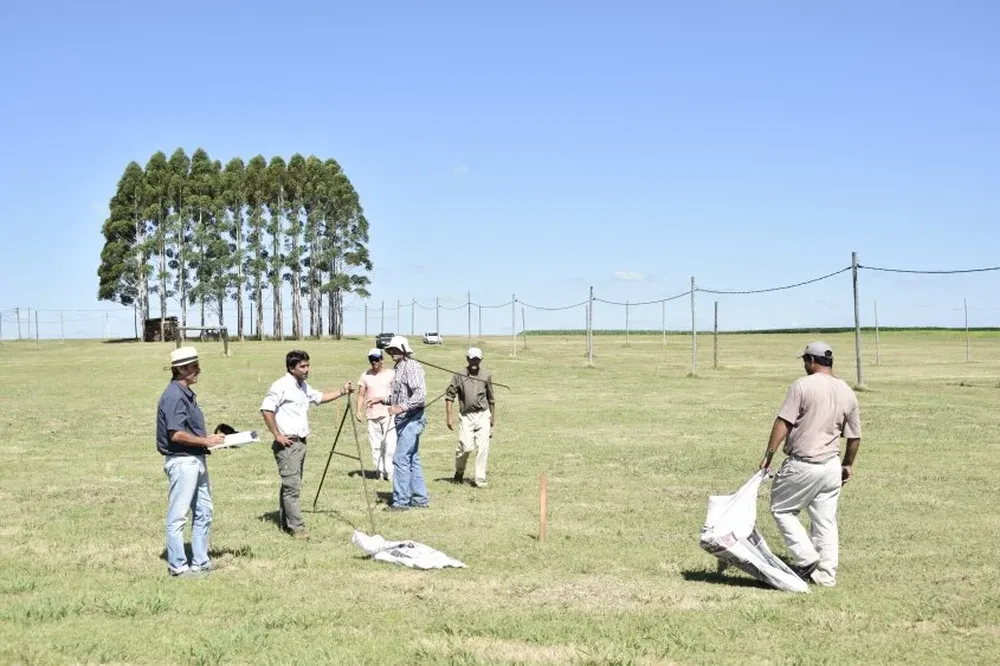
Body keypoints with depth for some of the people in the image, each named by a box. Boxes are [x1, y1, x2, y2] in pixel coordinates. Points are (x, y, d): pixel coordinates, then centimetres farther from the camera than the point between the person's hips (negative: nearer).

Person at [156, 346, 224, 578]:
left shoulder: (187, 394, 14)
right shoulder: (174, 396, -17)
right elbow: (176, 434, -24)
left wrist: (209, 439, 8)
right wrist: (206, 441, -16)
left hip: (197, 460, 11)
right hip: (182, 461, -11)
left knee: (203, 513, 15)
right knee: (177, 516, -1)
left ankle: (200, 562, 24)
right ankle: (178, 566, 5)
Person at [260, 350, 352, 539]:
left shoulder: (303, 386, 15)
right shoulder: (281, 386, -14)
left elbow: (320, 397, 28)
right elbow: (266, 410, -19)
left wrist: (342, 392, 16)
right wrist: (277, 435, -17)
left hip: (300, 443, 9)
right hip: (287, 444, -9)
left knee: (291, 485, 14)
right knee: (292, 487, -10)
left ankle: (286, 523, 22)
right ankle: (297, 527, -10)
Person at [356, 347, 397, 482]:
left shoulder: (390, 374, 2)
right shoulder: (365, 375, 9)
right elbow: (361, 394, 8)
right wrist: (358, 410, -4)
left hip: (388, 414, -3)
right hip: (372, 415, 3)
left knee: (390, 444, -10)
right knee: (375, 445, 4)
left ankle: (390, 473, -7)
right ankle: (379, 472, 11)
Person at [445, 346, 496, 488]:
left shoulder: (487, 375, 6)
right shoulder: (458, 376, -1)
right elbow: (449, 395, 1)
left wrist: (492, 418, 17)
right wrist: (449, 416, -5)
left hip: (483, 415, 2)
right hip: (466, 416, -2)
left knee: (483, 447, -5)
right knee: (466, 446, -9)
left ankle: (480, 479, 2)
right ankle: (459, 471, 19)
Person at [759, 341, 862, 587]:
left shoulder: (802, 385, -11)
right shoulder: (848, 393, 8)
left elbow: (783, 422, -15)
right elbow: (854, 437, 13)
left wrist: (769, 454, -11)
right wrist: (848, 465, 27)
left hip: (802, 465, -6)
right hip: (832, 466, 6)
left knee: (781, 509, 10)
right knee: (826, 521, 13)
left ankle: (806, 559, 0)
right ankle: (826, 574, 15)